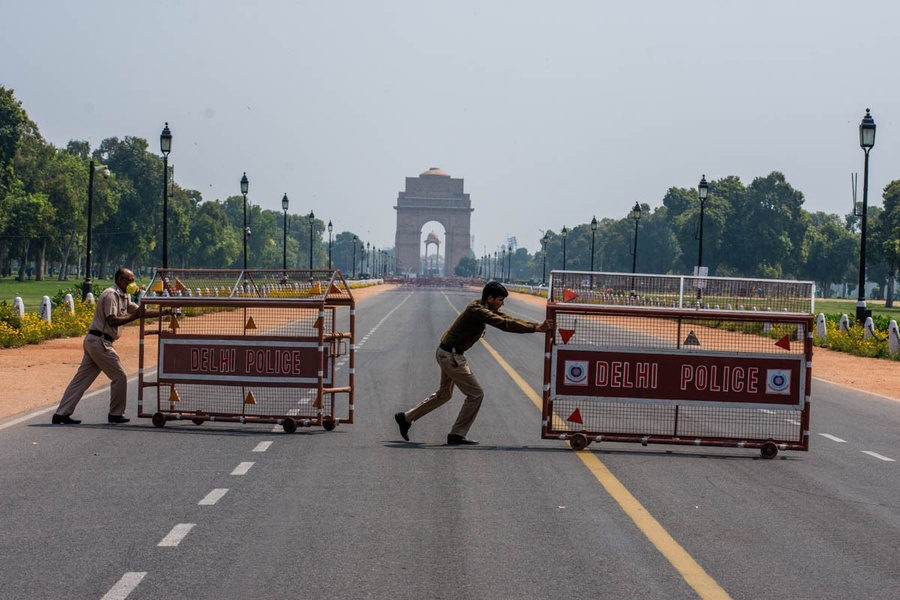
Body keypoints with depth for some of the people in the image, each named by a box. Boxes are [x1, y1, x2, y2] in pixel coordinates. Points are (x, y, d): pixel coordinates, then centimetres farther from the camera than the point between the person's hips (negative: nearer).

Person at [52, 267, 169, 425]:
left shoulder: (124, 297, 19)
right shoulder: (111, 294, -12)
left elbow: (141, 312, 20)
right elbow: (112, 320, -21)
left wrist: (164, 312, 12)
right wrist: (135, 316, -22)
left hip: (93, 341, 10)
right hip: (99, 341, -10)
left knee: (81, 379, 7)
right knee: (120, 376, -1)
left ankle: (61, 414, 5)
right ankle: (116, 414, 9)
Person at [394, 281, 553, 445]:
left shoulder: (486, 309, 7)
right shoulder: (478, 311, -24)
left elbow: (509, 319, 5)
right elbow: (505, 324, -31)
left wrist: (537, 325, -4)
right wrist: (534, 328, -31)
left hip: (447, 354, 10)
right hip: (451, 356, -10)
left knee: (444, 394, 24)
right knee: (476, 394, -6)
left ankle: (406, 418, 32)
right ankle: (456, 435, 2)